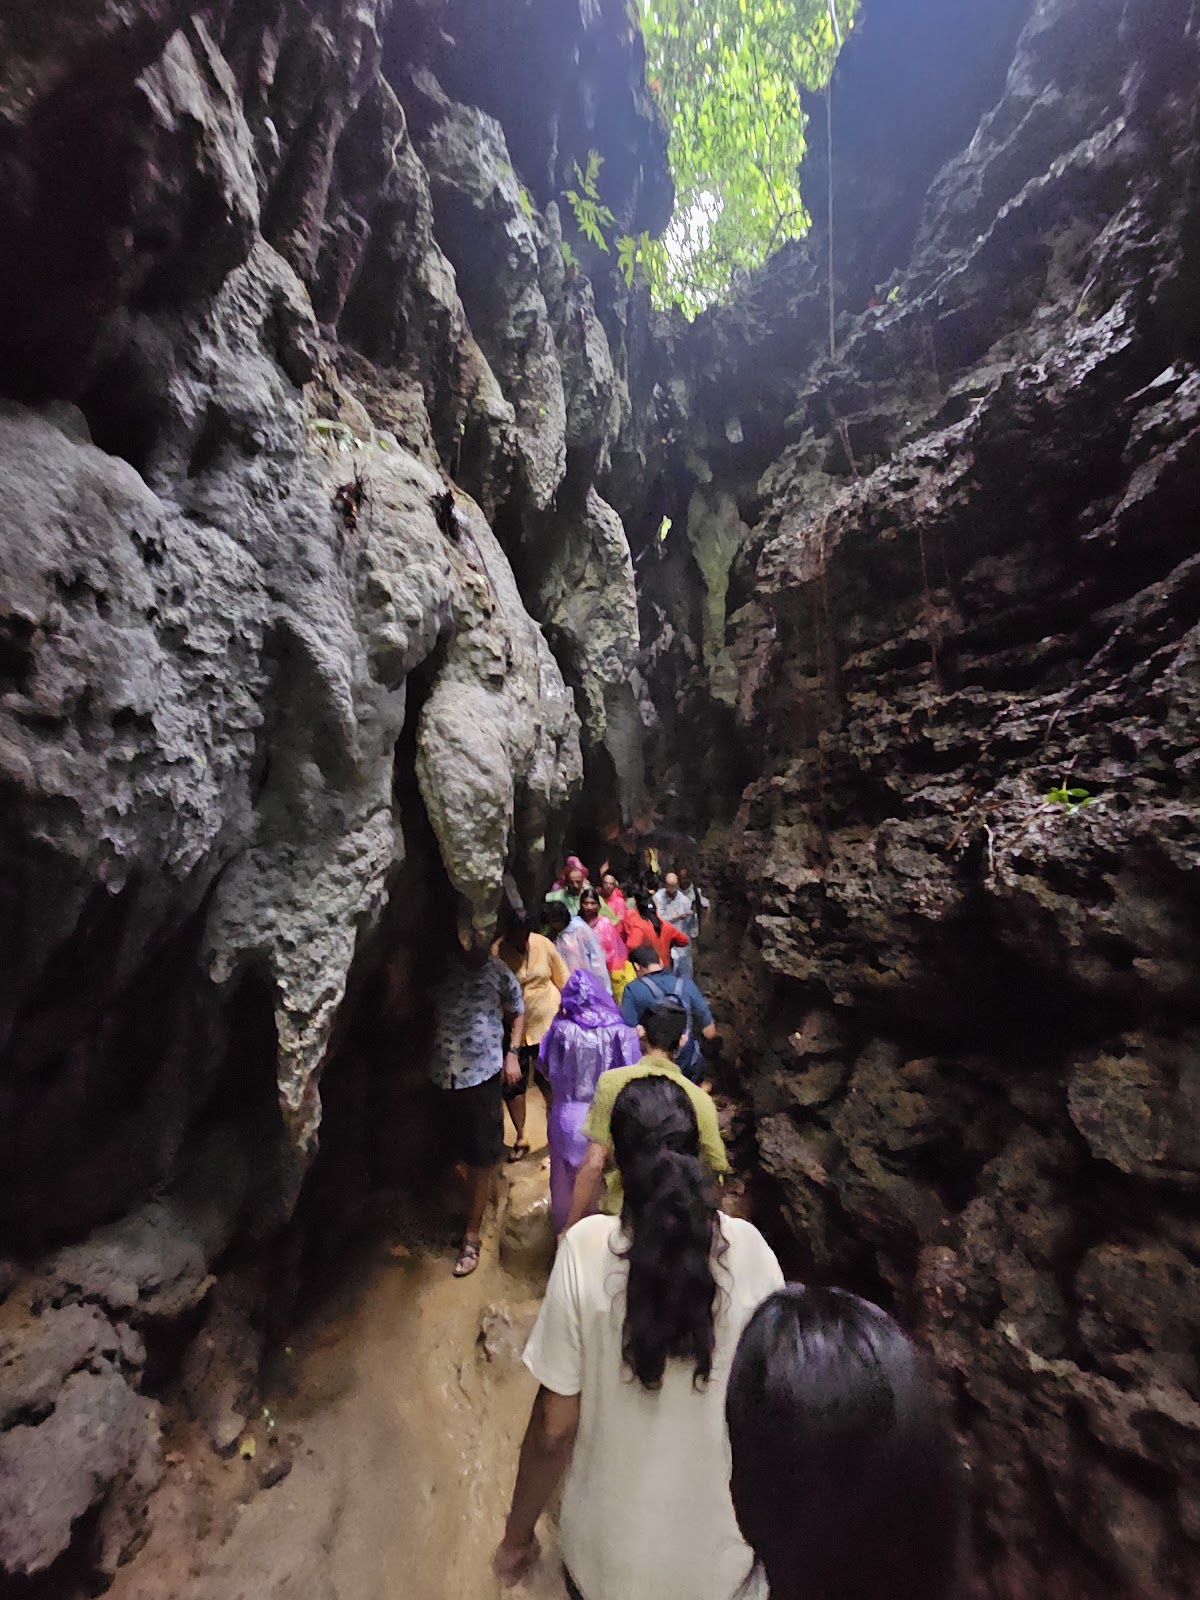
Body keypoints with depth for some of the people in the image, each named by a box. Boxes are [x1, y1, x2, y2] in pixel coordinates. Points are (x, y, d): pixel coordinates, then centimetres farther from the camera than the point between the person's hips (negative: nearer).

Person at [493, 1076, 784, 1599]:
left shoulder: (587, 1248, -24)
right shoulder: (749, 1247, -20)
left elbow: (553, 1428, -15)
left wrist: (517, 1536, 3)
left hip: (609, 1551, -1)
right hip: (718, 1553, 2)